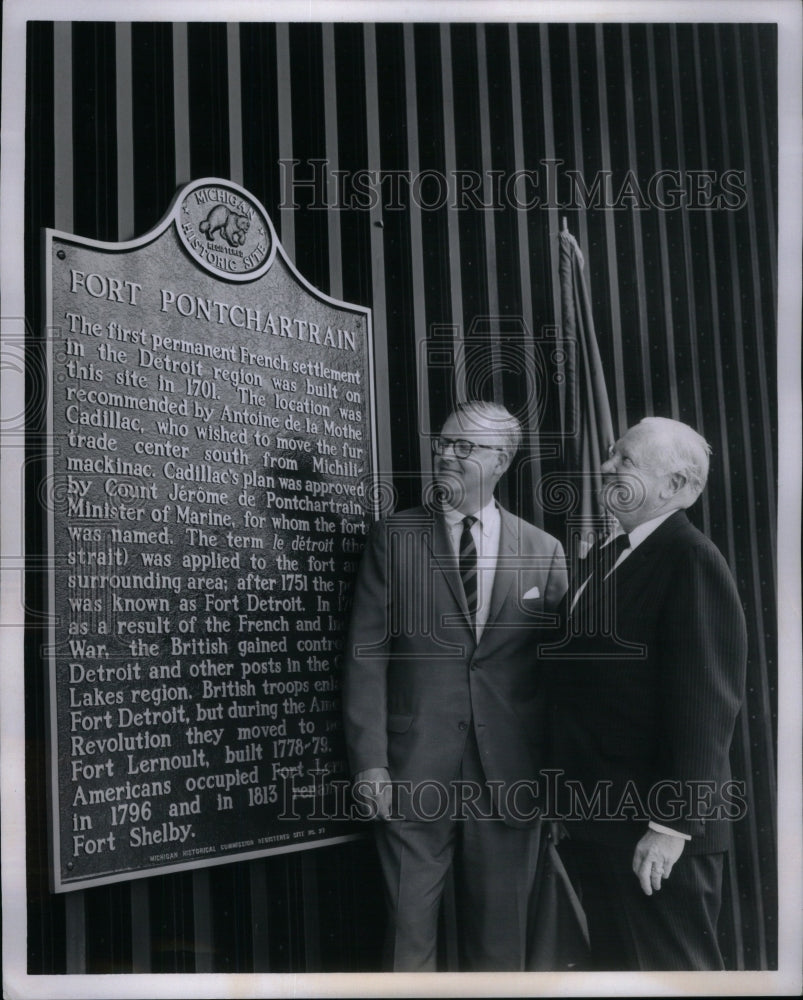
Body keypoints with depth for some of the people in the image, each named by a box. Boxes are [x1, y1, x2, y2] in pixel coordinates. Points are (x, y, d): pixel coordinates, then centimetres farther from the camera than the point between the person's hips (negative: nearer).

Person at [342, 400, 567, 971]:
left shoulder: (544, 552, 6)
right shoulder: (393, 538, 2)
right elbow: (366, 656, -1)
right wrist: (369, 762, -9)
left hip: (510, 772, 1)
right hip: (413, 771, -1)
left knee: (501, 935, 11)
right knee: (410, 929, 5)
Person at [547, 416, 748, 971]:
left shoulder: (692, 560, -16)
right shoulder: (600, 559, 12)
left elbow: (703, 701, -21)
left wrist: (671, 825, -21)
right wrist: (575, 803, 13)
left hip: (655, 835, -9)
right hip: (598, 821, 9)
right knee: (617, 967, 20)